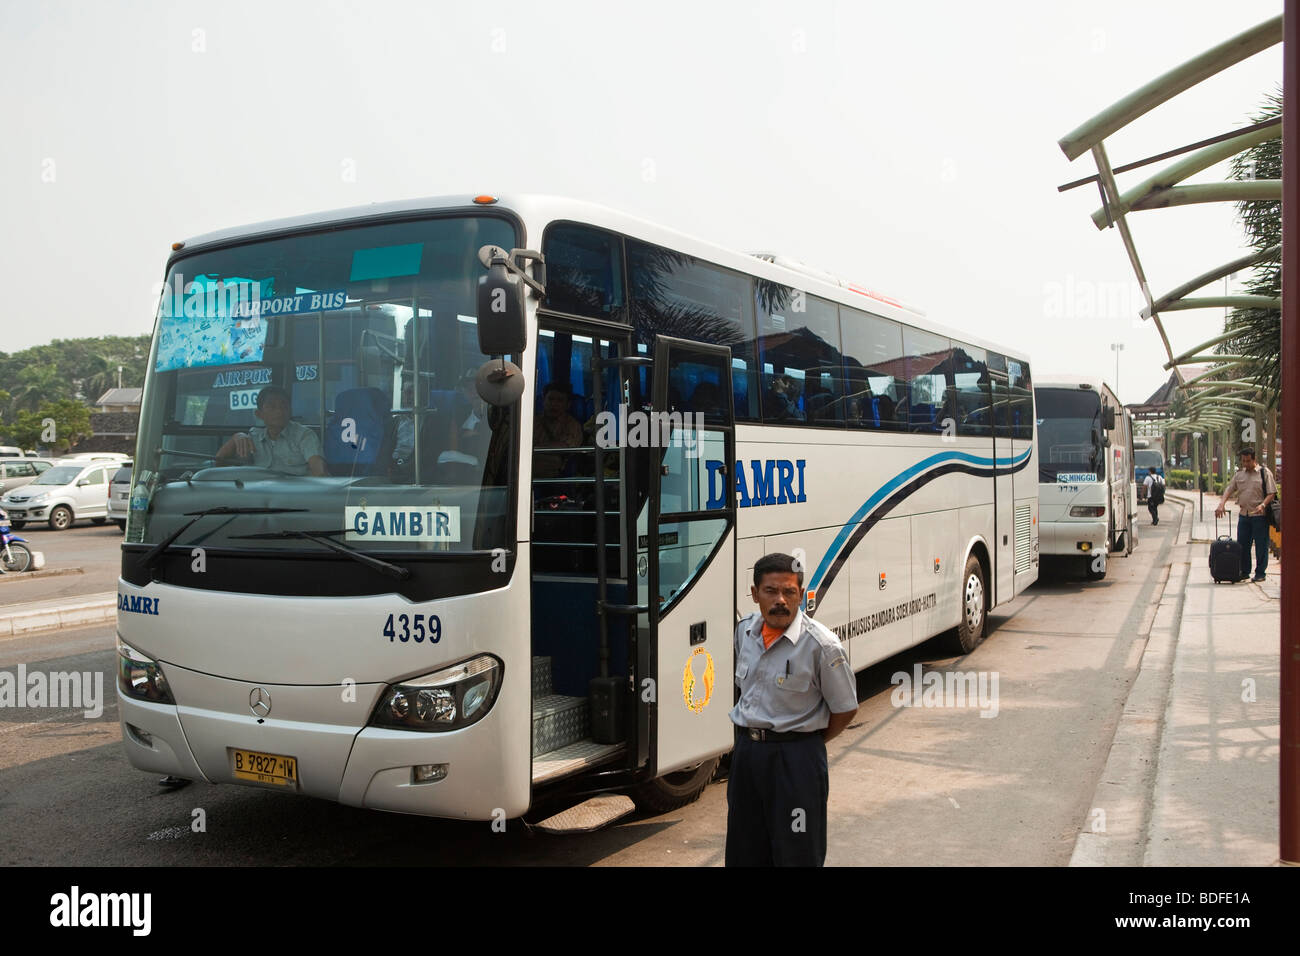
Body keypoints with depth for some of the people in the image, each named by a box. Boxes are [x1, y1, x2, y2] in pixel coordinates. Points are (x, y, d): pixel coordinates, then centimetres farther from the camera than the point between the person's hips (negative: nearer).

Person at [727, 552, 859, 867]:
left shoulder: (821, 646, -18)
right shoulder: (744, 631, 2)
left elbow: (845, 709, -8)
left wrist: (807, 744, 1)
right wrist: (750, 737, 14)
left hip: (795, 758, -6)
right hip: (746, 750, 6)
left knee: (797, 854, 2)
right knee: (744, 852, 15)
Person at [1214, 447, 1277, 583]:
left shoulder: (1265, 473, -2)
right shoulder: (1239, 474, 11)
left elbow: (1272, 493, -5)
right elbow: (1229, 489, 8)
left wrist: (1263, 505, -21)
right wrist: (1222, 504, -8)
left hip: (1260, 516, -5)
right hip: (1243, 514, 5)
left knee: (1261, 546, 0)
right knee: (1242, 545, 7)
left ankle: (1260, 573, 9)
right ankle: (1244, 572, 17)